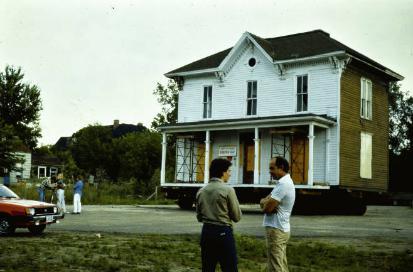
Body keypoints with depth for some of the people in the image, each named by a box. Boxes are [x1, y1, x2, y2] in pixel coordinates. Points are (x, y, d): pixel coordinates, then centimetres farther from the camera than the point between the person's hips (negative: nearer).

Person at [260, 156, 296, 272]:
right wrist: (267, 202, -11)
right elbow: (264, 201, 11)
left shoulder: (283, 184, -18)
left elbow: (267, 208, -22)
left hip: (276, 230, -10)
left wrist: (265, 203, 0)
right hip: (280, 229, 10)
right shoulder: (285, 182, 15)